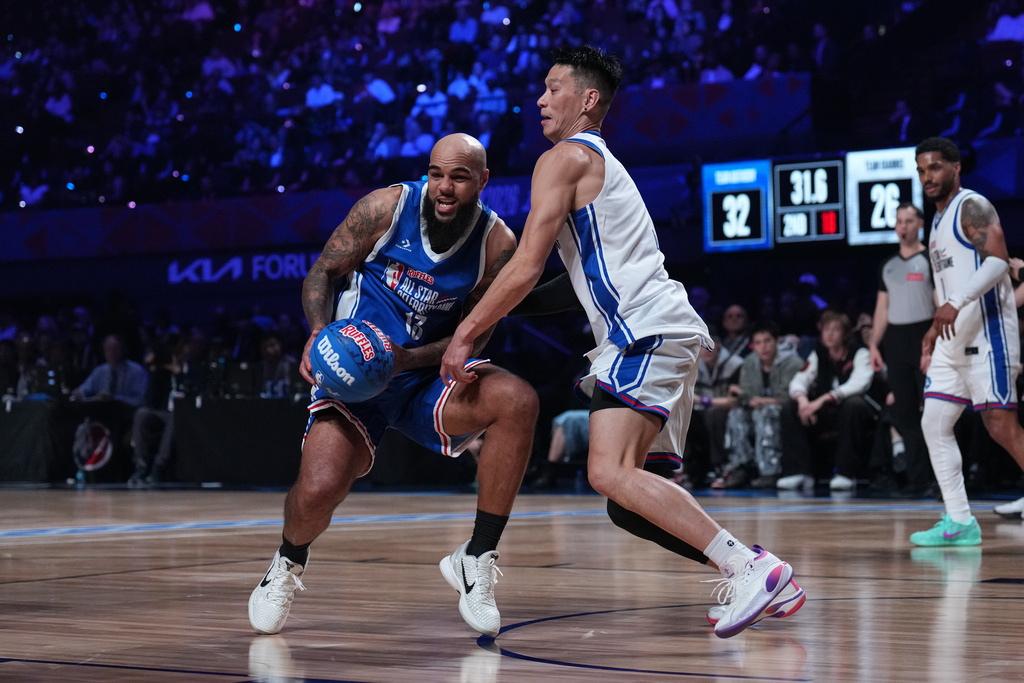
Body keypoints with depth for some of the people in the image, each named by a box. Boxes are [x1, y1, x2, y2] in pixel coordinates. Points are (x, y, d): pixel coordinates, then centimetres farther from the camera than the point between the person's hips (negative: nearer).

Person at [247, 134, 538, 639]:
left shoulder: (497, 245, -9)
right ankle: (287, 567, 16)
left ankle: (477, 560, -15)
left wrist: (407, 358, -21)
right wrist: (319, 332, -20)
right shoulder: (386, 207, -12)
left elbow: (473, 334, -3)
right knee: (318, 491, -24)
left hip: (426, 374, 2)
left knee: (517, 401, -28)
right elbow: (323, 272, -1)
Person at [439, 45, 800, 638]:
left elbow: (527, 268, -9)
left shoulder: (566, 157, -3)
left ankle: (753, 568, -26)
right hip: (655, 332, 10)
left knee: (611, 472, -22)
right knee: (625, 494, 11)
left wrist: (465, 336, -3)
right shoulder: (603, 163, 28)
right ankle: (758, 580, 9)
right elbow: (591, 273, 32)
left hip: (646, 331, -10)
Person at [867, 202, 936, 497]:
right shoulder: (888, 265, 15)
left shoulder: (931, 261, 0)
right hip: (895, 344, 5)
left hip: (924, 340, -5)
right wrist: (874, 344, 7)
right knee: (903, 414, 3)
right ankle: (918, 479, 7)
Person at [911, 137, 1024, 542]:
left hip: (986, 335, -10)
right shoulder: (939, 221, 21)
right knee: (934, 425, 4)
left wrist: (955, 303, -32)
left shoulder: (972, 207, -8)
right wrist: (935, 330, 23)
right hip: (953, 339, 10)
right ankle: (959, 523, 8)